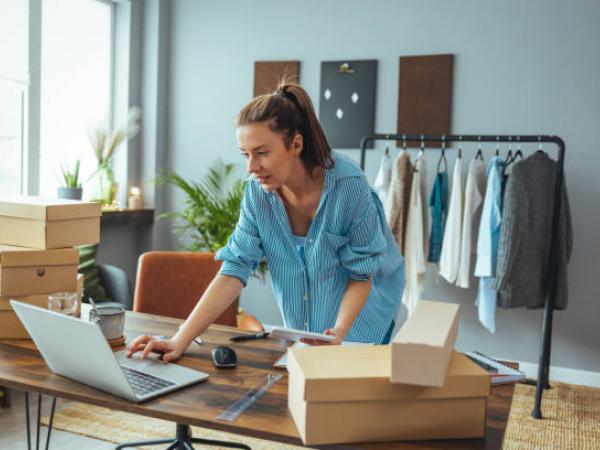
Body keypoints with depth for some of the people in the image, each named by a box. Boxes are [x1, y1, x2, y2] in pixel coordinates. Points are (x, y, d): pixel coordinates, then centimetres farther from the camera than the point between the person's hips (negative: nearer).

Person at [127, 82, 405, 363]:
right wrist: (180, 341, -29)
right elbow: (235, 269, -20)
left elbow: (361, 274, -18)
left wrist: (339, 333, -32)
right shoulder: (257, 191, -17)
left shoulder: (349, 185, -28)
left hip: (361, 303, -3)